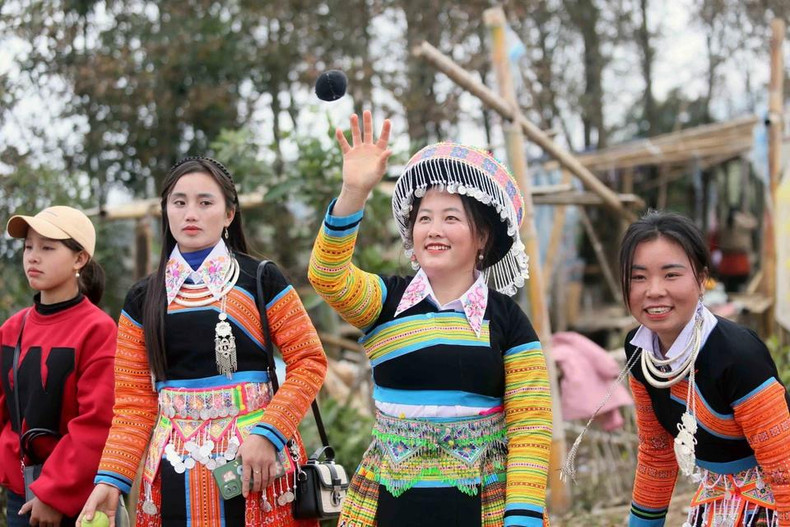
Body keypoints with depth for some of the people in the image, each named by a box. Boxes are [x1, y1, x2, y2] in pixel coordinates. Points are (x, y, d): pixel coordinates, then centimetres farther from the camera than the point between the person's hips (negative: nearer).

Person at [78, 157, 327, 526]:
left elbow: (309, 361, -6)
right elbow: (135, 399, 4)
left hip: (255, 454, -2)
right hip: (175, 467, 3)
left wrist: (268, 433, -18)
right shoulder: (142, 299, 7)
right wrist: (112, 478, -7)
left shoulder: (261, 281, -1)